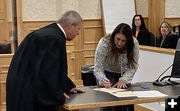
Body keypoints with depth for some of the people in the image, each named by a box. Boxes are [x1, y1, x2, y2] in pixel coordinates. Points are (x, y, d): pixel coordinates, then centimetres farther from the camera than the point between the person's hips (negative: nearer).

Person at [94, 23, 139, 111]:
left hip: (123, 74, 2)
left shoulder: (134, 44, -24)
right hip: (106, 73, -2)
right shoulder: (104, 44, -29)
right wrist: (104, 80, -44)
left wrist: (123, 80, -31)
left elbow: (133, 67, -18)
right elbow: (98, 69, -26)